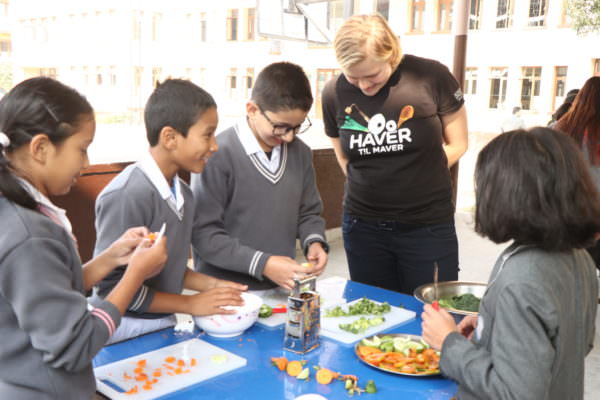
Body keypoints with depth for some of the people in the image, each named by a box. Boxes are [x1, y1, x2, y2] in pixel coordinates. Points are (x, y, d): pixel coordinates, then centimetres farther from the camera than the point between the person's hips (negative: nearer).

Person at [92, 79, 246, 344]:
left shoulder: (183, 194, 0)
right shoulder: (127, 195, -23)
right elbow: (111, 286, -20)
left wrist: (211, 285, -2)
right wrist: (191, 304, -16)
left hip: (164, 326, 6)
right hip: (124, 338, -6)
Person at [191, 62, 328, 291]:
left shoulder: (300, 153, 5)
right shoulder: (218, 155, -15)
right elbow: (203, 233, -15)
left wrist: (314, 242, -3)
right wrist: (262, 264, -19)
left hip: (282, 288, 3)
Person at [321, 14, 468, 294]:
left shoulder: (431, 77, -11)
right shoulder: (333, 94, -2)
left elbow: (457, 144, 0)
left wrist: (415, 179, -4)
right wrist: (370, 189, 1)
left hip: (428, 226, -2)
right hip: (363, 226, 3)